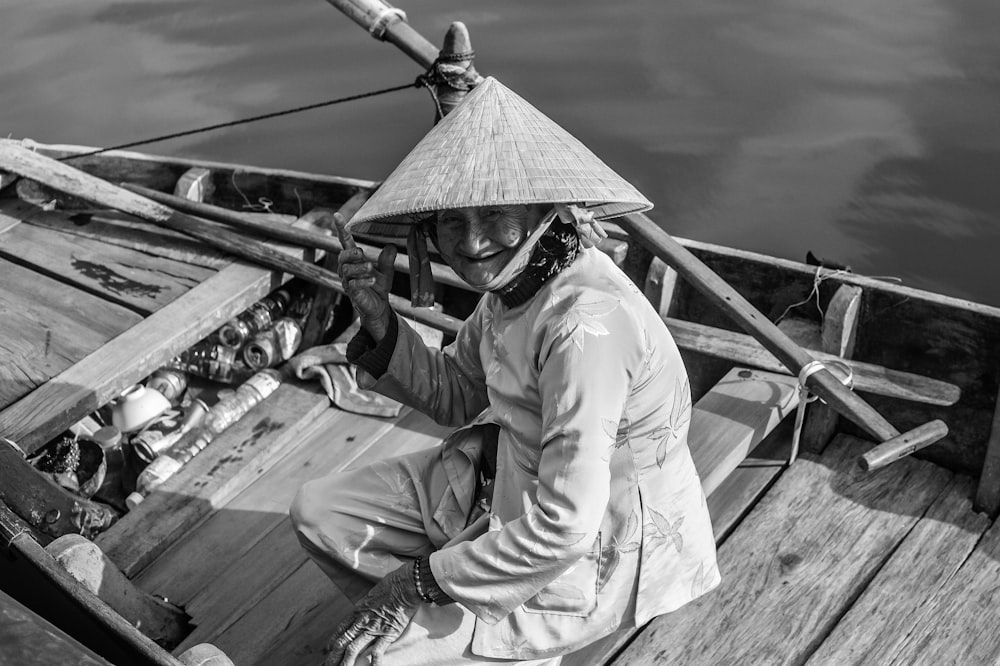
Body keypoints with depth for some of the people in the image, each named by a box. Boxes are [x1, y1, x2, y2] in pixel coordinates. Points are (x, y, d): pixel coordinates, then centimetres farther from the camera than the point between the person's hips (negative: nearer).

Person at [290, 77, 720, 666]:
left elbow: (564, 529, -31)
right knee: (319, 512, 8)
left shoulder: (586, 325, -33)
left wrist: (424, 579, -20)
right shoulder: (514, 276, -6)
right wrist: (379, 322, -8)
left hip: (594, 554, -8)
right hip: (506, 484, 9)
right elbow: (458, 397, 9)